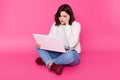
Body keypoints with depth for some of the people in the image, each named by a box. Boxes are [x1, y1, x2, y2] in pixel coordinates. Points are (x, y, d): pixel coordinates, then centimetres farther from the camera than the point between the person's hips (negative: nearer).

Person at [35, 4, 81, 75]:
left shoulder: (76, 25, -11)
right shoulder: (55, 24, 3)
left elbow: (72, 44, -24)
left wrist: (67, 25, -21)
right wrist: (41, 44, -24)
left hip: (72, 54, -4)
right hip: (58, 53, 5)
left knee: (69, 55, -41)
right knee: (39, 47, -14)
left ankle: (47, 61, -18)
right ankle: (53, 65, -36)